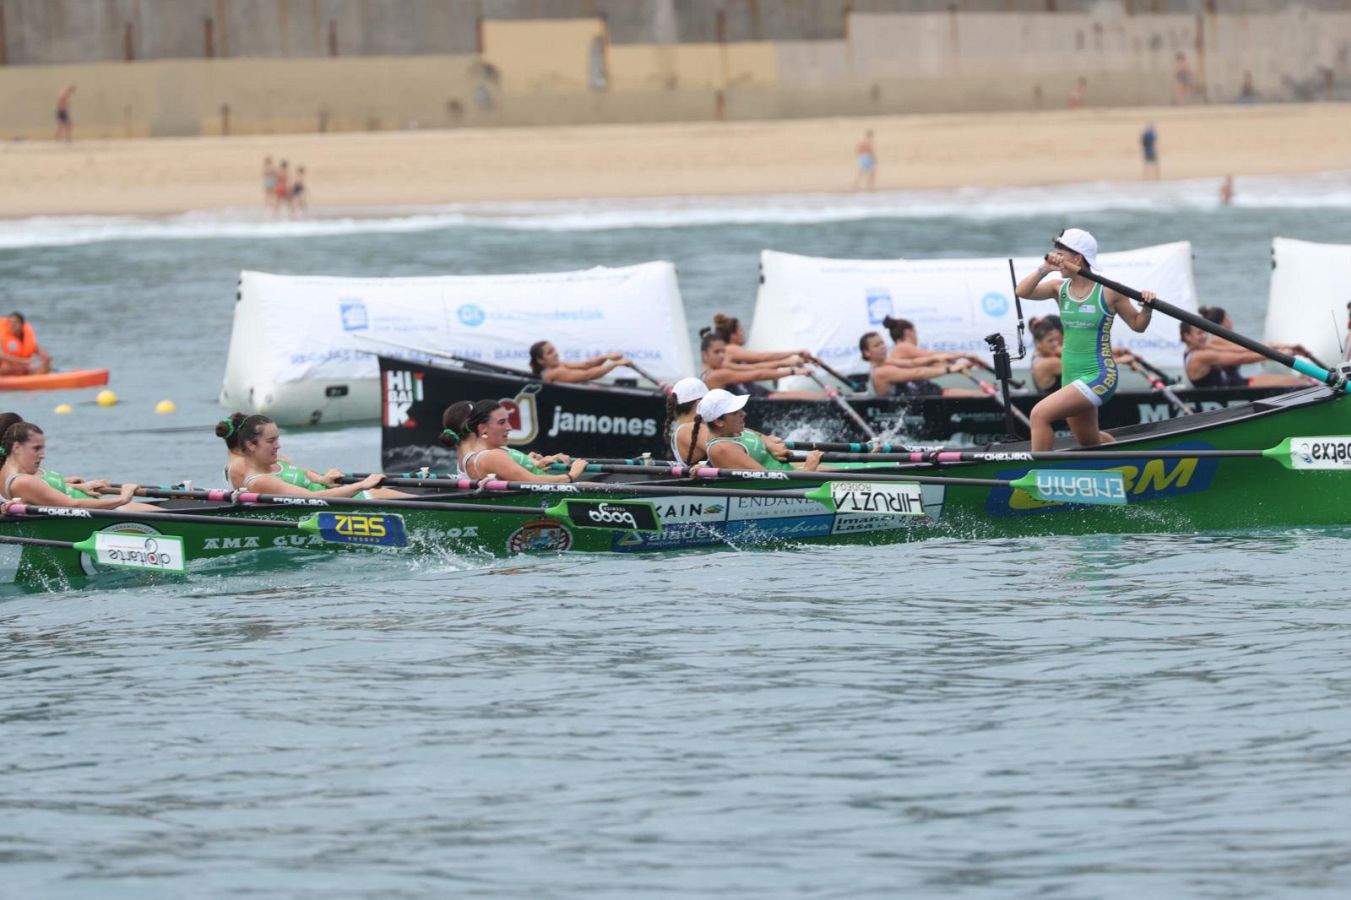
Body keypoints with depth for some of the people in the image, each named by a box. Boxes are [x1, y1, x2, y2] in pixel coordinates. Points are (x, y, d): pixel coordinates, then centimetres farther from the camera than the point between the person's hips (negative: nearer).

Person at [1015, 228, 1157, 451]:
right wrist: (1044, 269, -19)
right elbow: (1022, 292, -7)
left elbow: (1137, 324, 2)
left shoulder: (1108, 293, -9)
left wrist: (1147, 308, -18)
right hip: (1072, 377, 7)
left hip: (1099, 376, -7)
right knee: (1089, 442, 22)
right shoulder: (1060, 290, 4)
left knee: (1040, 414, -24)